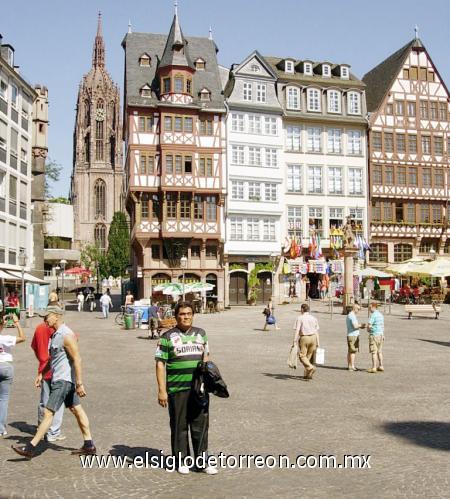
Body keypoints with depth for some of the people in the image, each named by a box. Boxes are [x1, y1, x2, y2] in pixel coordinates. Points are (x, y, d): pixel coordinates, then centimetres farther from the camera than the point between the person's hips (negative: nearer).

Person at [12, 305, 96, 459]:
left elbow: (77, 360, -20)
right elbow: (53, 358, 25)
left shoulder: (66, 335, -17)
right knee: (77, 410, 12)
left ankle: (30, 448, -3)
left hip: (63, 380, -10)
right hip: (59, 379, 10)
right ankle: (89, 445, 17)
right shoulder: (56, 334, 14)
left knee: (48, 412, -7)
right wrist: (41, 374, 21)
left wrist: (79, 383, -22)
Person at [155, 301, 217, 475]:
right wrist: (162, 390, -9)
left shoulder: (200, 334, 12)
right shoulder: (168, 337, -2)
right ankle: (181, 461, 18)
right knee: (179, 426, 6)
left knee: (201, 425, 5)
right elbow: (160, 364, -4)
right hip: (177, 389, -3)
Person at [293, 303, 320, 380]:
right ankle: (307, 374, 13)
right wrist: (318, 343, 12)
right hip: (313, 338, 5)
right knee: (309, 356, 12)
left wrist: (295, 341, -11)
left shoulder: (300, 318, -4)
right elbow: (317, 332, 10)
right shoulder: (314, 318, 10)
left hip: (304, 338, -5)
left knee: (302, 356, 1)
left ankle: (310, 367, -23)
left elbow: (297, 330, -11)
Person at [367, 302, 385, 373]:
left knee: (374, 352, -5)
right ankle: (381, 366, 18)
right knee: (379, 351, 15)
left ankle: (374, 368, -5)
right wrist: (383, 335, 24)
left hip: (374, 335, -8)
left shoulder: (373, 315, -15)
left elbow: (369, 326, -21)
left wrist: (368, 328, 2)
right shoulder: (381, 314, 11)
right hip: (380, 335, 8)